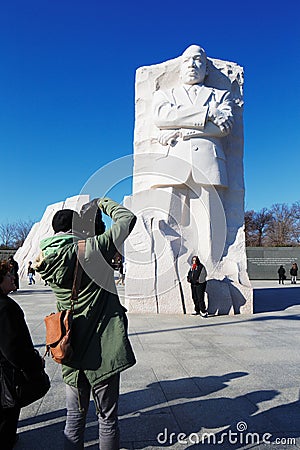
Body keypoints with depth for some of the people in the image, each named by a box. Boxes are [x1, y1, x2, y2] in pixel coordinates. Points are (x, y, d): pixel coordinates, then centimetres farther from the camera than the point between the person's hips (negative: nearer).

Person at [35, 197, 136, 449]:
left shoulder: (47, 260, 1)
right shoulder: (90, 249, -16)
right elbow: (128, 219, -11)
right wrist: (103, 203, 6)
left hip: (71, 352, 6)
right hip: (101, 351, -5)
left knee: (75, 416, 21)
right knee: (108, 417, 12)